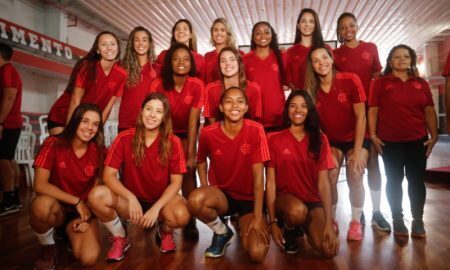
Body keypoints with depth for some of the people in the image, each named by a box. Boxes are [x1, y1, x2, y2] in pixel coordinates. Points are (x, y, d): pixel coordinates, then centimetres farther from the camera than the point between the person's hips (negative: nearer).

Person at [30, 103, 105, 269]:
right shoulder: (53, 144, -13)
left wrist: (88, 216, -14)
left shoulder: (99, 151, -7)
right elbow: (40, 185, -20)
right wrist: (77, 201, -23)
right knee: (43, 203, -38)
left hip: (84, 211, 2)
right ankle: (48, 248, -6)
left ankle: (70, 231, 13)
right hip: (57, 208, -1)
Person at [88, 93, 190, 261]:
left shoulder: (173, 143, -13)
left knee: (181, 216, -34)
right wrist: (131, 198, -28)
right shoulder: (124, 138, -11)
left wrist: (156, 208, -24)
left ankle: (165, 231, 7)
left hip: (161, 199, -1)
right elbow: (108, 175, -14)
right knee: (96, 195, -28)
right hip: (131, 200, 1)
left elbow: (176, 182, -11)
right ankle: (120, 239, 1)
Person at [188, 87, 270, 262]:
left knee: (257, 253, -22)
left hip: (249, 198, -1)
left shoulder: (256, 130, -16)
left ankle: (244, 226, 16)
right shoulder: (208, 133, -11)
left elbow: (258, 176, -17)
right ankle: (222, 232, 1)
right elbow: (201, 161, 10)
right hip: (222, 195, 2)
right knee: (195, 200, -33)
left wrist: (258, 217, -20)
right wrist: (206, 192, -4)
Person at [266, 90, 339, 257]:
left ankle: (305, 228, 15)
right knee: (297, 211, -38)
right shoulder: (275, 139, -5)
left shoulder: (319, 139, 2)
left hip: (313, 201, 3)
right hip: (285, 197, -2)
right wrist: (272, 222, -11)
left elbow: (323, 182, -3)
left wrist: (328, 222, -12)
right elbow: (271, 182, -6)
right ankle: (289, 230, 0)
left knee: (329, 250, -20)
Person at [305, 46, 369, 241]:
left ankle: (356, 221, 5)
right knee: (330, 176, -15)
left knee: (355, 177, -17)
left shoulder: (350, 80, -18)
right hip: (330, 142, 2)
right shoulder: (312, 90, -10)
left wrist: (357, 151, -19)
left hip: (356, 139, -2)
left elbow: (361, 117, -17)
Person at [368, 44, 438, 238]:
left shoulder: (421, 83, 10)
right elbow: (372, 110, -3)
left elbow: (429, 111, 10)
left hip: (417, 140, 3)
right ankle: (397, 220, 18)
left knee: (416, 180, 6)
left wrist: (434, 135, 2)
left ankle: (418, 221, 17)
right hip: (390, 141, -2)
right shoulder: (380, 83, 1)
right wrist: (373, 135, -10)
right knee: (394, 180, 6)